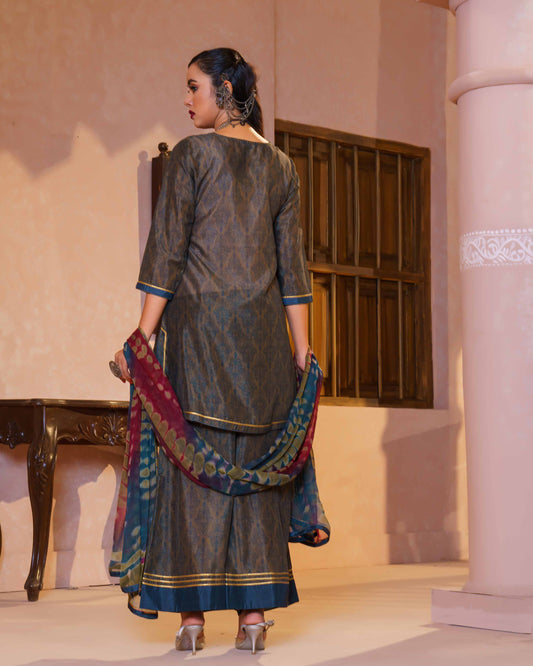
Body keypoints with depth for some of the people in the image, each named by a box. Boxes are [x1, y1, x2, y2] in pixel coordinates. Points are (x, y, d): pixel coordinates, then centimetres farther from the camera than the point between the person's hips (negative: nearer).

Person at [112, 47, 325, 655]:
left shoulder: (192, 154, -1)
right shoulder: (280, 165, 12)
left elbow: (166, 252, -6)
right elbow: (292, 265, 9)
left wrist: (143, 336, -5)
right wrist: (303, 350, 9)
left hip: (199, 319, -4)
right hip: (262, 329, 4)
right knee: (255, 462, 5)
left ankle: (192, 613, -1)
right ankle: (253, 612, 4)